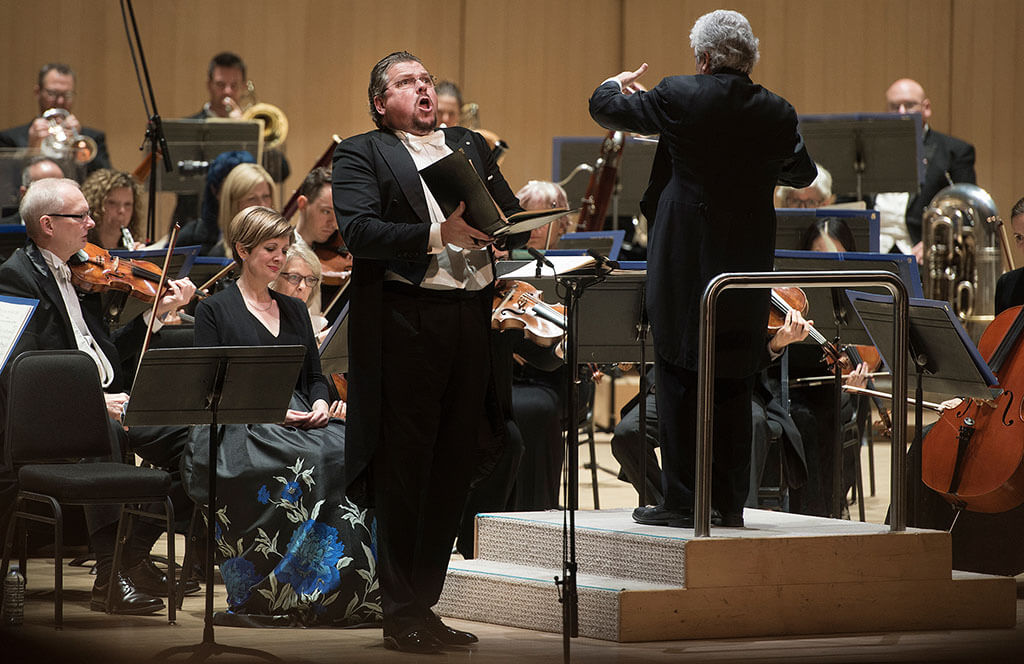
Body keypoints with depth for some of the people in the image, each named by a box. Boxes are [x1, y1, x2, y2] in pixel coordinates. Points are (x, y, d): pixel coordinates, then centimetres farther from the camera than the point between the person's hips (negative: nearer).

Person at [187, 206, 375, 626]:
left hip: (300, 423, 5)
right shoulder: (215, 311, 6)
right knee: (305, 461, -36)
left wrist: (319, 403, -2)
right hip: (240, 430, -5)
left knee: (346, 450, -29)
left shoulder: (294, 311, 23)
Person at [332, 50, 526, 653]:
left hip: (472, 319, 6)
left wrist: (506, 228, -7)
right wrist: (437, 235, -22)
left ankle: (425, 604, 17)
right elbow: (358, 229, -12)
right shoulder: (361, 154, 3)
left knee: (453, 469, 8)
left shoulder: (472, 147, 21)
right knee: (404, 469, -3)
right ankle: (401, 616, 2)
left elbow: (513, 217, 16)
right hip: (404, 323, -5)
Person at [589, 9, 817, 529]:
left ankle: (682, 500, 1)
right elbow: (802, 174, 20)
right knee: (733, 387, 9)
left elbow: (605, 109, 6)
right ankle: (730, 502, 11)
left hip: (684, 264, -4)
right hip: (747, 267, 4)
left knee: (680, 379, 2)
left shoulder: (680, 98, -9)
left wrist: (616, 84, 29)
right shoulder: (777, 114, 1)